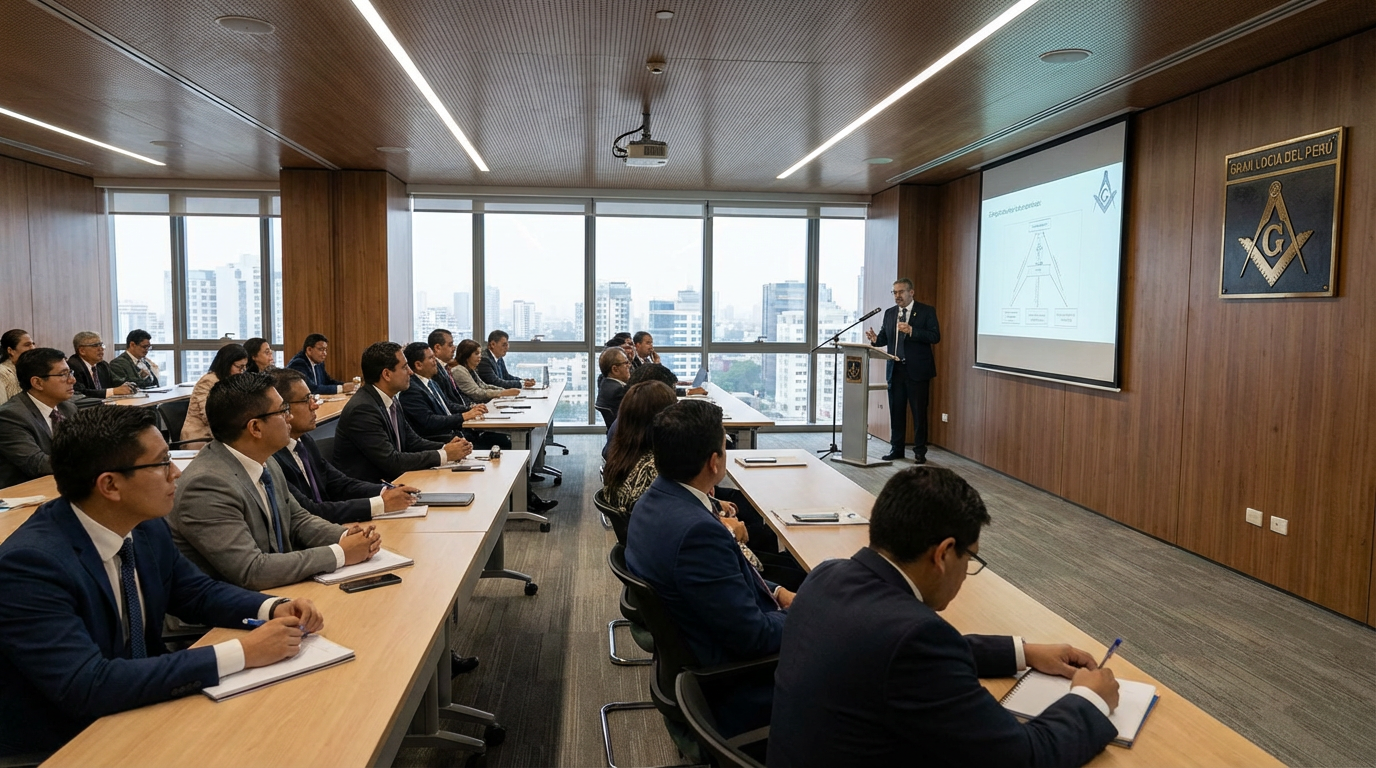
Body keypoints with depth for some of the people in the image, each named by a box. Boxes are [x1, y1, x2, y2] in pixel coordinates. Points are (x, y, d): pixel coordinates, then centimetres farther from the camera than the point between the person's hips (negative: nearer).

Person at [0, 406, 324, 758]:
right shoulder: (30, 563, -24)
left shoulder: (146, 527, -4)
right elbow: (88, 686, -31)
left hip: (137, 714, 6)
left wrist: (275, 608, -9)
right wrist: (240, 653, -30)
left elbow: (197, 592, 10)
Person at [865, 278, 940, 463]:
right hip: (895, 369, 5)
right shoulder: (889, 313, 13)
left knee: (919, 412, 1)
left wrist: (911, 331, -23)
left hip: (917, 370, -4)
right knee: (896, 410, 8)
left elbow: (935, 336, -12)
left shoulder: (927, 311, -2)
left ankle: (919, 451, 10)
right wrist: (875, 339, -11)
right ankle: (896, 448, 18)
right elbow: (884, 338, 12)